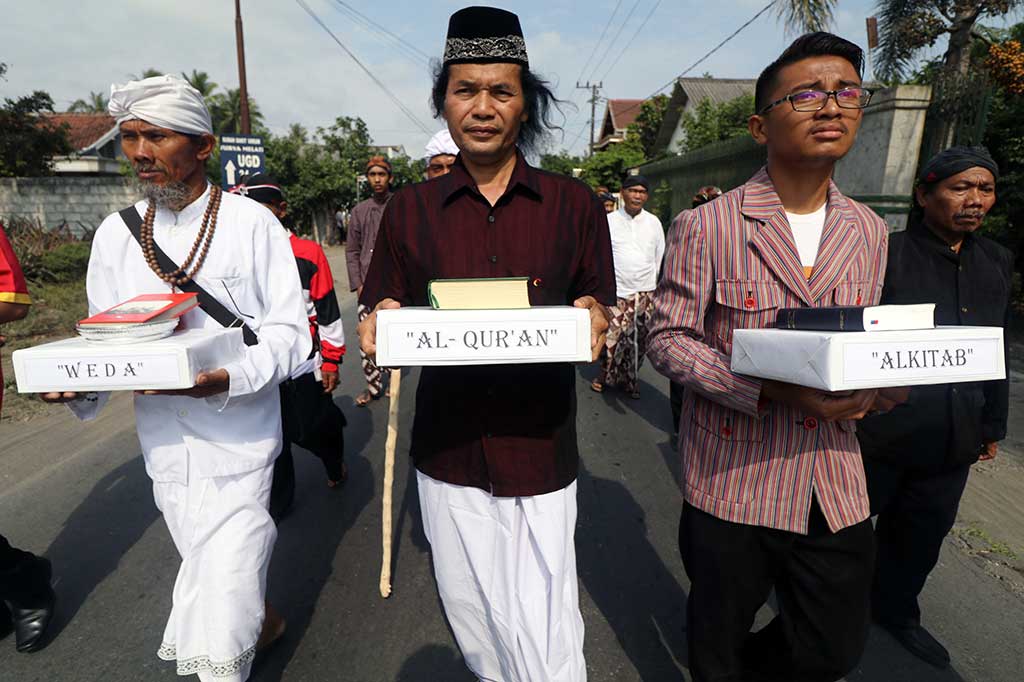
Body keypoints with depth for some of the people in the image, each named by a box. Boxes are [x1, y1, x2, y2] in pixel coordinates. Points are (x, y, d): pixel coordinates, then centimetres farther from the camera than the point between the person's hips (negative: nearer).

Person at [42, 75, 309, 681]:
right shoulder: (116, 233, 6)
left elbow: (289, 330, -10)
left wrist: (230, 376, -26)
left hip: (237, 443, -5)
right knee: (212, 570, 22)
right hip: (164, 445, 5)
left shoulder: (252, 223, -8)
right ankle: (263, 621, 49)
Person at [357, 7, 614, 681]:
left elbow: (599, 308, 8)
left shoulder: (575, 204, 2)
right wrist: (379, 327, -14)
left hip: (541, 451, -1)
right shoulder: (411, 208, 4)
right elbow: (384, 312, 8)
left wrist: (592, 321, -14)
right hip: (449, 449, 2)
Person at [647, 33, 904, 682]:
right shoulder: (707, 225, -10)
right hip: (731, 476, -4)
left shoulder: (868, 231, 7)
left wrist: (881, 384, -8)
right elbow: (668, 338, -11)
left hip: (835, 482, 5)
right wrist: (771, 390, -23)